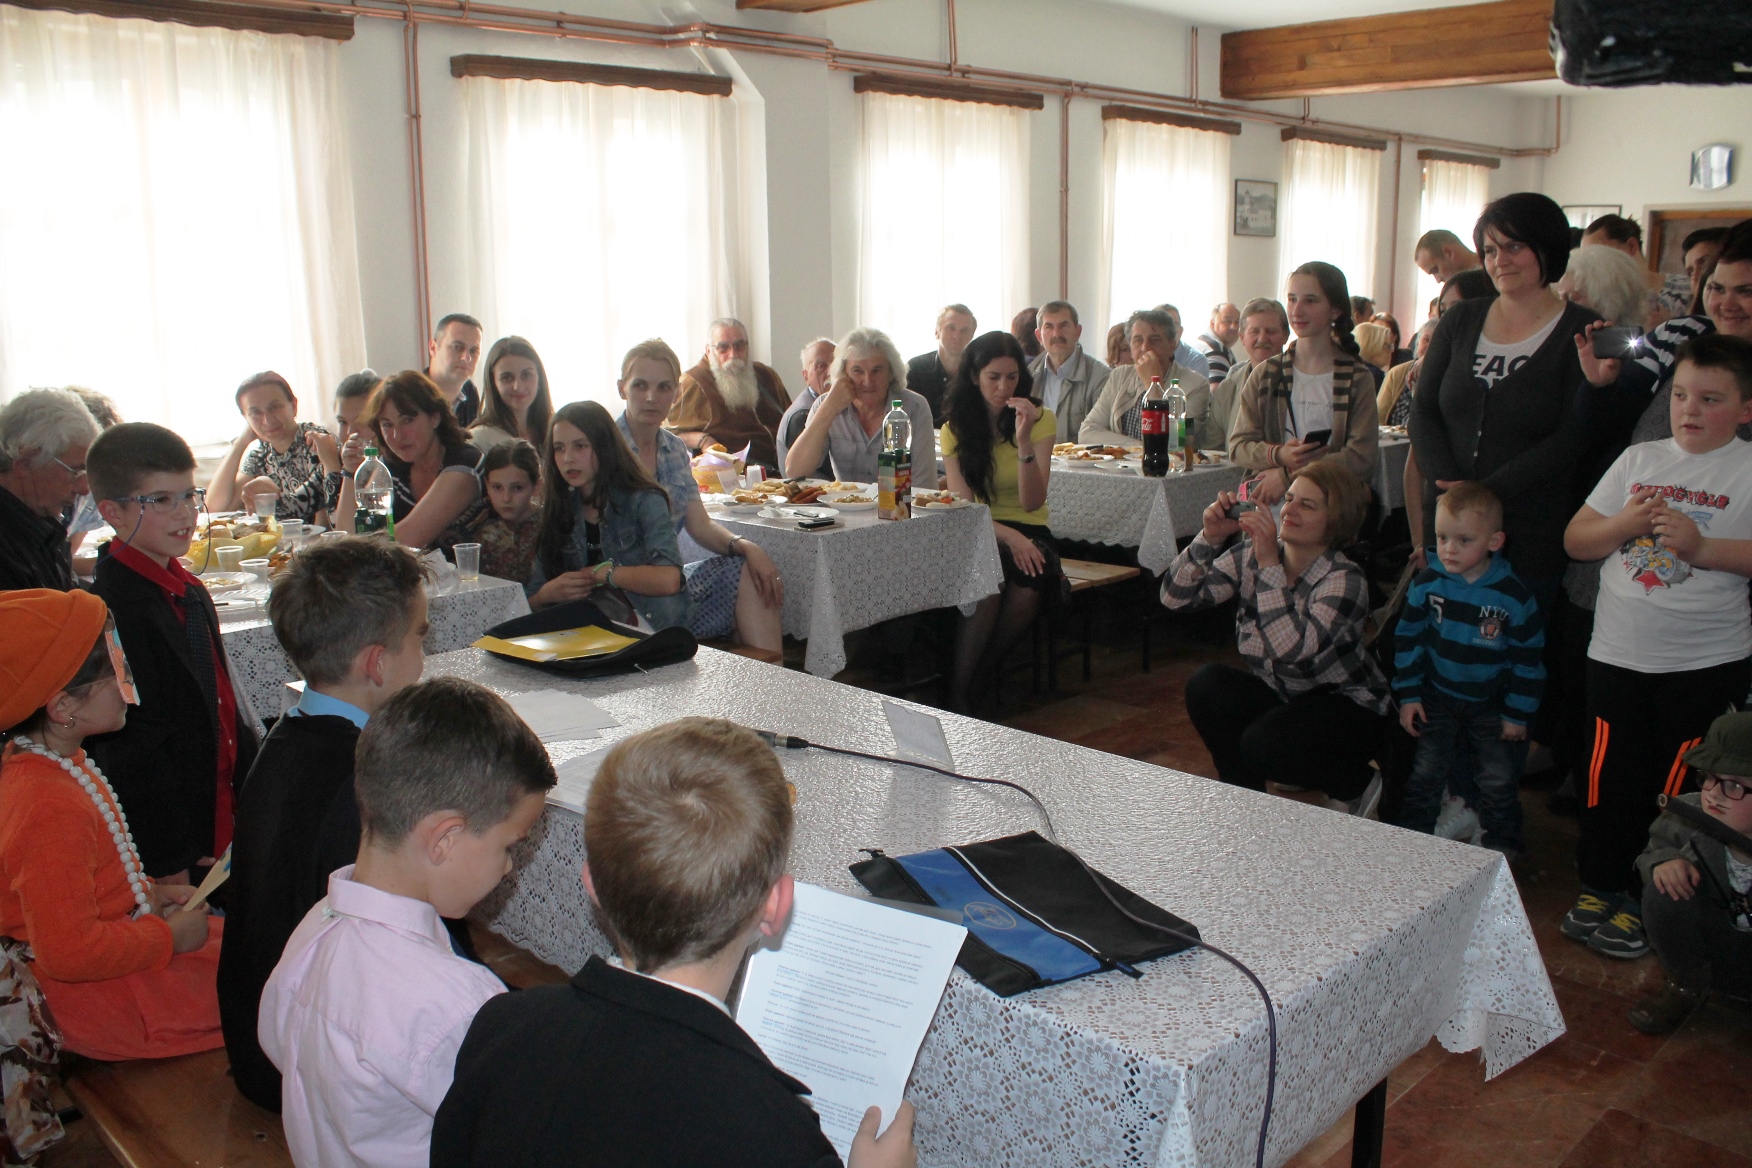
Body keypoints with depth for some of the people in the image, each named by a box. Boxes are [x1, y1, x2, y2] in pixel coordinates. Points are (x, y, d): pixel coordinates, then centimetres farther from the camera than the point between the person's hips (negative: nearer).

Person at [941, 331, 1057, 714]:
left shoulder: (1040, 419, 1)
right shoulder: (955, 428, 3)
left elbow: (1033, 502, -11)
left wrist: (1024, 440, -23)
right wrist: (1008, 537, -27)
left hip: (1028, 530, 1)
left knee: (1027, 584, -34)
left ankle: (982, 676, -12)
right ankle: (957, 692, -24)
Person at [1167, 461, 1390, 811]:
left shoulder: (1344, 579, -22)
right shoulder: (1250, 554, -8)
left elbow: (1291, 649, -38)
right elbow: (1175, 596, -15)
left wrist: (1269, 563, -38)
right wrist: (1210, 537, -27)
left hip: (1346, 705, -5)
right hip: (1277, 693, 5)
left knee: (1263, 745, -30)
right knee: (1206, 685, -22)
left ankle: (1359, 784, 2)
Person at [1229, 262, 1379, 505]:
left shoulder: (1357, 380, 4)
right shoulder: (1266, 374, 11)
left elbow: (1361, 459, -5)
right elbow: (1238, 445, 8)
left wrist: (1288, 476, -13)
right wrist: (1278, 455, -14)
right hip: (1270, 505, 1)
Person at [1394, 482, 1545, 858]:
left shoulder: (1513, 595, -14)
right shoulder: (1427, 584, -9)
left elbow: (1529, 658, -7)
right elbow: (1407, 639, 0)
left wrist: (1518, 714, -5)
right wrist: (1408, 696, -2)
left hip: (1492, 705, -1)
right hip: (1438, 698, 2)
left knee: (1498, 780, 3)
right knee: (1426, 773, 5)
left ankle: (1503, 847, 22)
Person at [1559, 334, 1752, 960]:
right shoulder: (1640, 459, 8)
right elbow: (1575, 539, 8)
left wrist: (1702, 546, -23)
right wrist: (1623, 524, -9)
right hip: (1618, 652, 3)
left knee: (1679, 789, 5)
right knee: (1610, 779, 10)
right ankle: (1599, 891, 24)